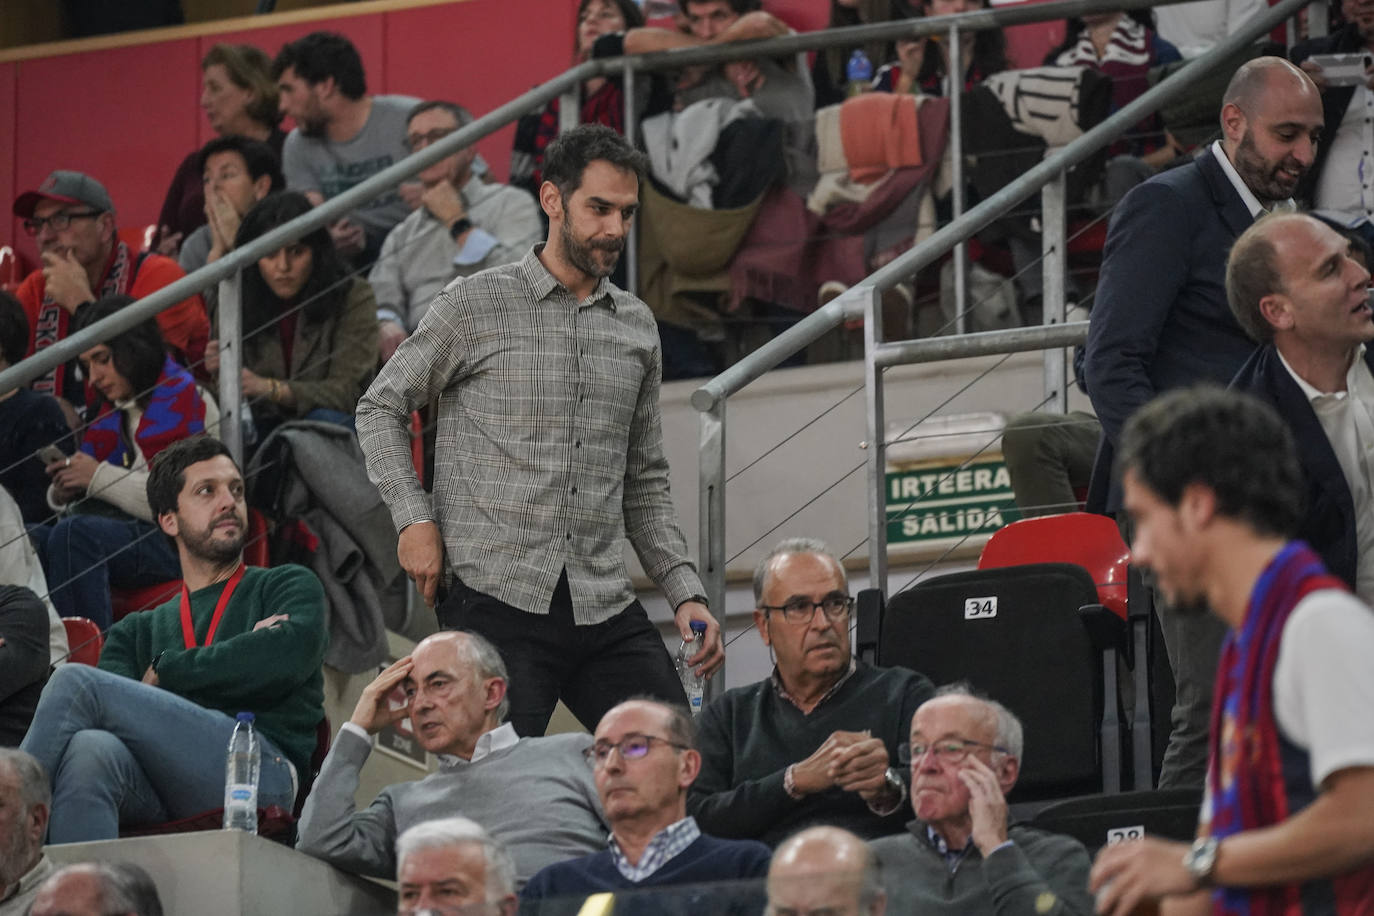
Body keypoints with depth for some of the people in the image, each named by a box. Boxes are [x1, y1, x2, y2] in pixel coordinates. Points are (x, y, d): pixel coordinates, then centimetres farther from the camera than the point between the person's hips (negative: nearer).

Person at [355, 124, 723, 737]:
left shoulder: (637, 328, 16)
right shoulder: (475, 306, 1)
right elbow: (381, 409, 8)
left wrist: (685, 594, 10)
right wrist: (415, 518, -5)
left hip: (606, 610, 5)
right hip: (497, 600, -5)